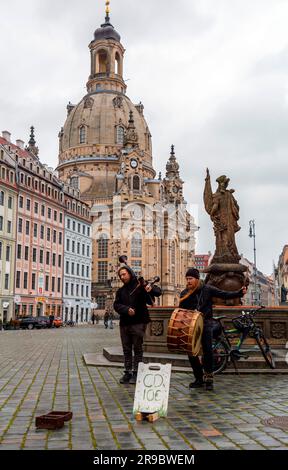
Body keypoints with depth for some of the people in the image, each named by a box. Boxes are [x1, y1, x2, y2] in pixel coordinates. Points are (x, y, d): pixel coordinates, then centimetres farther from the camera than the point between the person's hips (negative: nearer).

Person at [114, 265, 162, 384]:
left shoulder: (140, 286, -1)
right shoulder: (120, 291, 13)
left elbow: (158, 292, -9)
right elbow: (116, 305, 1)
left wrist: (151, 289, -32)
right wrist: (127, 309, -18)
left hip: (138, 322, -5)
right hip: (124, 323, 5)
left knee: (137, 348, 0)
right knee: (126, 349, 10)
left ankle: (136, 373, 7)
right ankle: (127, 372, 18)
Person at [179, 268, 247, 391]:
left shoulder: (207, 289, -2)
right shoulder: (184, 294, 5)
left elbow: (224, 295, -7)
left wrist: (239, 293, -19)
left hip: (205, 323, -3)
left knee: (207, 350, -11)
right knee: (191, 352, 2)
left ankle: (208, 378, 2)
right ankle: (199, 379, 17)